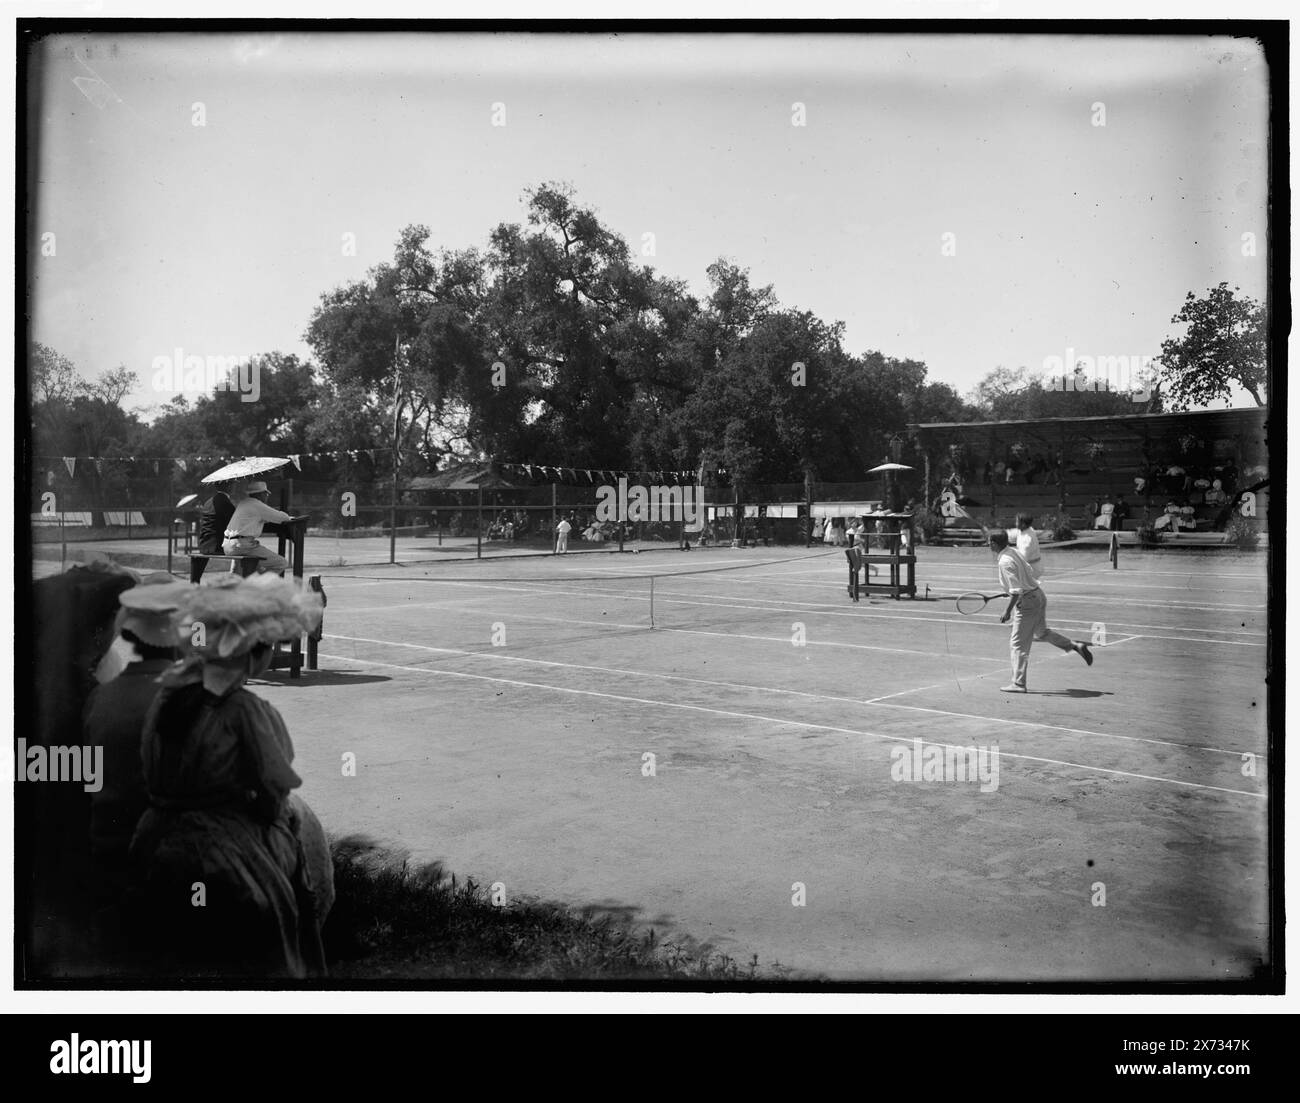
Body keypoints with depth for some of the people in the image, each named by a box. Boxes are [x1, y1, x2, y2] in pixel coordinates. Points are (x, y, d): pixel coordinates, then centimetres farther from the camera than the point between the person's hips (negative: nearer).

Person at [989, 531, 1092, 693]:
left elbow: (1016, 591, -25)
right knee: (1041, 632, 29)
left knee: (1018, 644, -1)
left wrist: (1008, 611, -19)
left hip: (1027, 602, -9)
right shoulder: (1014, 552, 5)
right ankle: (1076, 646, 24)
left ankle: (1019, 684, 2)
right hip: (1038, 594, 9)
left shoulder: (1005, 562, -22)